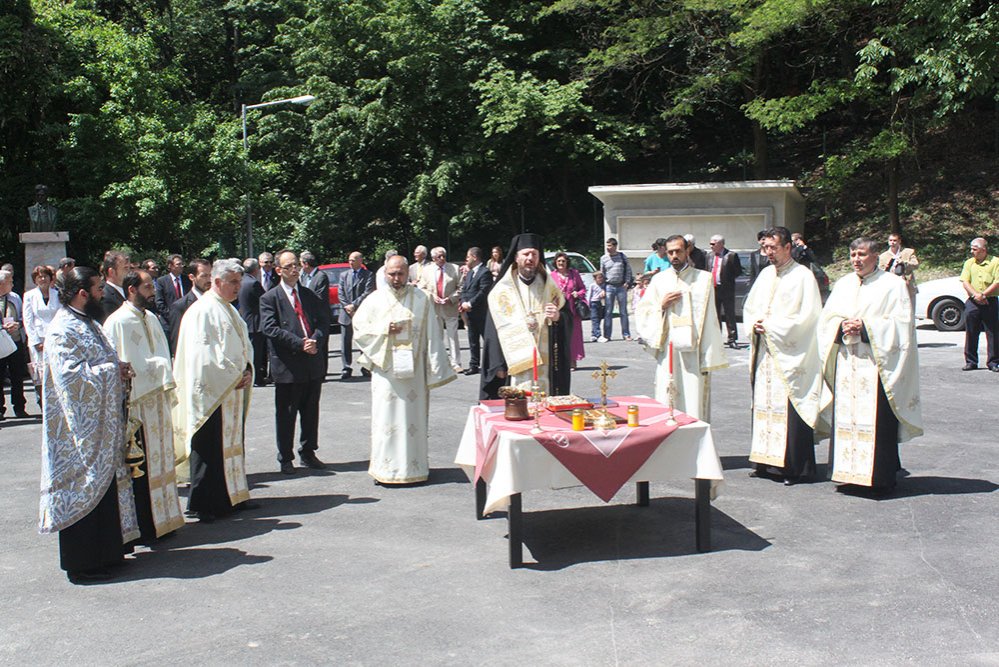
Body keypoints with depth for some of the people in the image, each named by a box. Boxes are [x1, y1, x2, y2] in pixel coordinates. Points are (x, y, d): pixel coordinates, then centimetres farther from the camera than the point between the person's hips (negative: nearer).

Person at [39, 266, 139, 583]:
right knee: (83, 493, -2)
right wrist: (113, 371, -16)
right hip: (81, 430, -10)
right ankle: (82, 564, 8)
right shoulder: (63, 330, -17)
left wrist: (117, 369, 4)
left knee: (105, 487, 15)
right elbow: (71, 376, -25)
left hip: (101, 426, 10)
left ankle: (104, 552, 25)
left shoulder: (87, 324, 14)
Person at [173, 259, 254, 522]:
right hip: (212, 393, -9)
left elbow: (243, 345, 19)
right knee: (210, 448, -3)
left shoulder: (229, 310, 15)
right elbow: (202, 355, -19)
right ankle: (203, 504, 4)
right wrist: (232, 377, -16)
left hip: (234, 390, 9)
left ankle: (233, 496, 22)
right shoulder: (202, 311, -14)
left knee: (232, 445, 14)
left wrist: (247, 371, 1)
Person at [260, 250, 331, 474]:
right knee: (286, 414, 5)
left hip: (313, 363, 5)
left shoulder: (310, 295, 14)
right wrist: (300, 343, -19)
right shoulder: (270, 298, -2)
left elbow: (324, 320, 7)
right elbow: (270, 329, -12)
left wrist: (316, 340, -13)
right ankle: (285, 459, 17)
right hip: (287, 367, -4)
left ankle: (308, 453, 28)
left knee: (311, 412, 14)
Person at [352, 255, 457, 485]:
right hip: (385, 369, 1)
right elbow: (359, 328, 8)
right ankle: (385, 467, 8)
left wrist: (435, 368, -3)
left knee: (414, 415, 3)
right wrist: (384, 329, -8)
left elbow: (432, 334, 2)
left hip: (413, 369, 0)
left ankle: (415, 465, 11)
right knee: (386, 416, 1)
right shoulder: (375, 299, 7)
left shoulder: (421, 299, 3)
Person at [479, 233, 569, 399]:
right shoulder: (503, 289, 3)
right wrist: (499, 365, -8)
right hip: (515, 364, -2)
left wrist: (558, 317, -10)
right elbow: (495, 330, 0)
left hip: (545, 362, 2)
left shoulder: (549, 286, 12)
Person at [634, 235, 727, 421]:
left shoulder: (703, 279, 5)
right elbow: (642, 313, 13)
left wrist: (707, 359, -5)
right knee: (666, 406, 1)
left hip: (693, 353, -2)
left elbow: (709, 320, 1)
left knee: (694, 405, -4)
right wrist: (661, 306, -6)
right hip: (667, 352, 2)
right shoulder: (659, 280, 14)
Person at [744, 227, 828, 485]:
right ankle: (765, 461, 15)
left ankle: (797, 468, 0)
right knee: (763, 406, 8)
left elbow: (807, 316, -13)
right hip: (763, 352, 7)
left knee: (790, 410, -6)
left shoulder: (803, 276, -7)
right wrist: (754, 323, -2)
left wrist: (771, 325, -12)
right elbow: (749, 307, 19)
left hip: (790, 354, -7)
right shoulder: (765, 274, 14)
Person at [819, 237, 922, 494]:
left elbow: (901, 324, -8)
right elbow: (826, 318, 13)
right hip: (846, 363, 5)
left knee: (877, 422, -6)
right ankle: (850, 472, 13)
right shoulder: (843, 284, 16)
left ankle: (880, 476, 2)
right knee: (846, 418, 5)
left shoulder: (893, 285, 0)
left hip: (876, 365, -5)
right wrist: (841, 327, -8)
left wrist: (865, 327, -16)